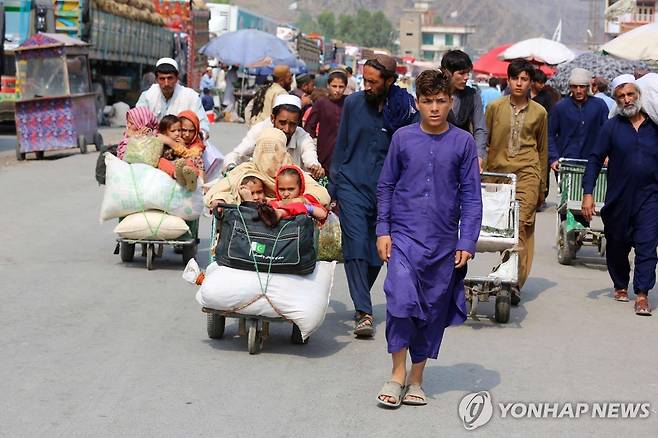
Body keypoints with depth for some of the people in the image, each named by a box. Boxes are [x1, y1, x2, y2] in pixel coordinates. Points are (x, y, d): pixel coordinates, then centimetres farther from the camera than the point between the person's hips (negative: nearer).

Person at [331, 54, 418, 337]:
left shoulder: (406, 108, -3)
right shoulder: (353, 103, 3)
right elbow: (341, 145, 12)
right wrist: (333, 188, 11)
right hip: (352, 186, 0)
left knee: (377, 252, 9)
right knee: (356, 248, -11)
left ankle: (361, 301, 30)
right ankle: (364, 313, -13)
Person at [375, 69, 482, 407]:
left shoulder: (463, 142, 1)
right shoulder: (403, 138, 1)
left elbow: (471, 196, 2)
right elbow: (386, 186, 8)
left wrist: (467, 242, -3)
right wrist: (383, 230, 1)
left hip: (444, 241, 1)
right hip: (405, 236, -1)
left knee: (433, 310, 7)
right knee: (401, 299, -16)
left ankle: (416, 378, 22)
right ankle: (398, 373, 0)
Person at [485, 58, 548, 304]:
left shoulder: (538, 112, 10)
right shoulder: (495, 108, 7)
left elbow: (542, 150, 18)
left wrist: (542, 186, 19)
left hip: (527, 173, -1)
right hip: (498, 171, 1)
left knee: (520, 224, -14)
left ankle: (515, 282, -16)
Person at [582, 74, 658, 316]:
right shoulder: (612, 127, 0)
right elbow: (595, 159, -1)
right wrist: (588, 193, -9)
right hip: (618, 197, 1)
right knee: (617, 244, 13)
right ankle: (620, 286, 32)